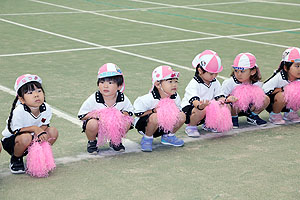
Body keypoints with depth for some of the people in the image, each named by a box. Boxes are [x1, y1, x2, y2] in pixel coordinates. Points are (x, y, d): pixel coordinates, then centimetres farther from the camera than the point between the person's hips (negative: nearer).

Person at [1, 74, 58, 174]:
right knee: (26, 137, -39)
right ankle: (16, 159, -7)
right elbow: (16, 131, -22)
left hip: (33, 137, 5)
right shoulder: (19, 111, -30)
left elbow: (44, 126, -5)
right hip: (11, 141, -5)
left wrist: (40, 132, -28)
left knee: (53, 132, -16)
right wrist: (34, 128, -32)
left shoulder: (46, 109, -15)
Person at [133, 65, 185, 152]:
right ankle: (147, 138, -10)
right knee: (156, 117, -39)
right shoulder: (149, 99, -25)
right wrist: (154, 111, -27)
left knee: (182, 116, -13)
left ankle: (169, 136, 11)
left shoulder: (175, 97, -8)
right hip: (144, 125, -6)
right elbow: (137, 113, -19)